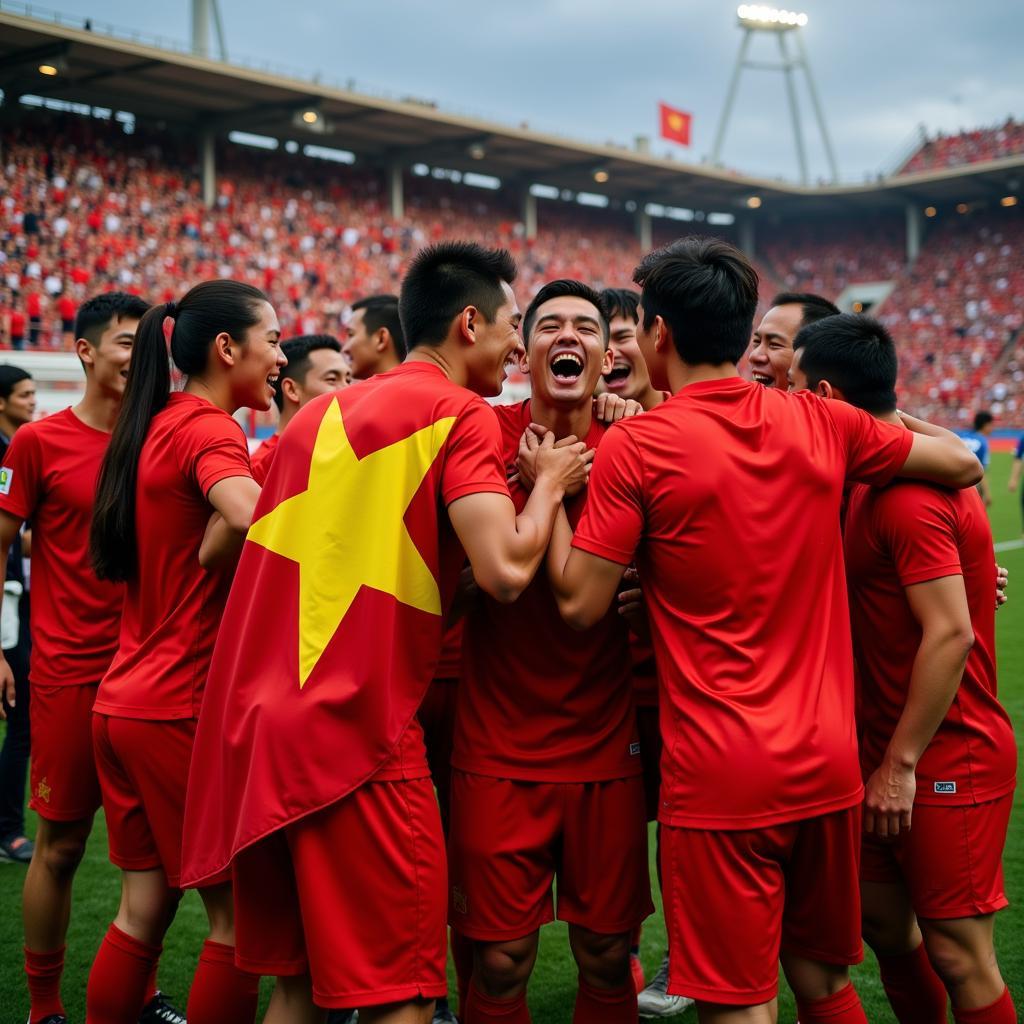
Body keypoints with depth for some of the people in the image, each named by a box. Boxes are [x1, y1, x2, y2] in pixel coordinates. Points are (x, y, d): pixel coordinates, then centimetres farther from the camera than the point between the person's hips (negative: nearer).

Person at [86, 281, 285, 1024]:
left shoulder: (156, 426, 12)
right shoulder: (209, 429, -14)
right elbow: (246, 518, -33)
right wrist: (211, 568, -15)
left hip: (124, 702, 8)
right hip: (186, 706, -8)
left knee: (146, 904, 15)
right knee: (238, 913, 4)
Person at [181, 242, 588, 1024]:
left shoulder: (323, 411, 16)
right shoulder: (462, 415, -6)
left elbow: (221, 546, 21)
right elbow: (505, 570, -17)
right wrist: (549, 484, 0)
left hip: (255, 719, 8)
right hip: (356, 734, -8)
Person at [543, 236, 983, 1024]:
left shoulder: (633, 447, -11)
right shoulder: (822, 424, 2)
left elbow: (581, 604, -8)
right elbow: (964, 465, 13)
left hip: (720, 778, -5)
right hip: (830, 762, 5)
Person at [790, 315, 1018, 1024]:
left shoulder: (907, 494, -21)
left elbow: (950, 633, -25)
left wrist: (901, 764, -20)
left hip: (947, 760, -9)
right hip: (887, 748, 9)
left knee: (959, 956, 0)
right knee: (882, 921, 17)